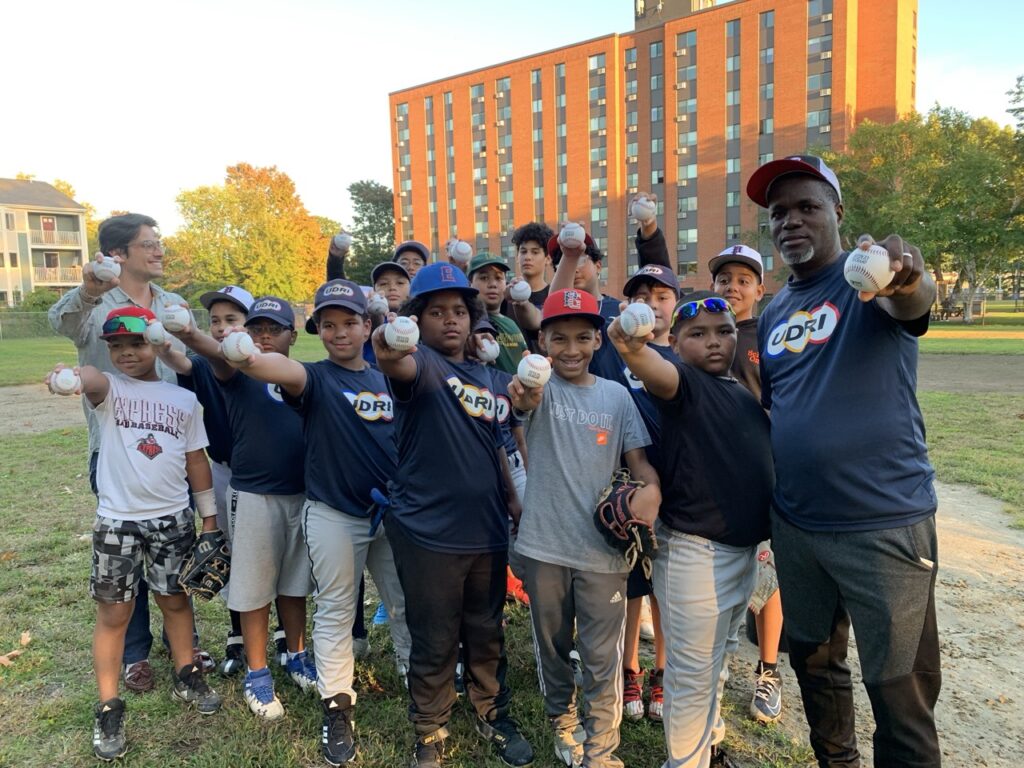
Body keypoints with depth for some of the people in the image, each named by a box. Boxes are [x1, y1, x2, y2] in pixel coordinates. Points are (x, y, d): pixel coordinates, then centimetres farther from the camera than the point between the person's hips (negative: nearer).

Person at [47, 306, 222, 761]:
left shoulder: (184, 400, 4)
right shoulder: (108, 390, -3)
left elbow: (196, 462, 7)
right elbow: (92, 381, -30)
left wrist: (209, 518, 7)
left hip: (174, 520, 2)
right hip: (117, 521, -2)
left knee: (175, 601, 16)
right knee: (113, 614, 7)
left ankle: (186, 677, 36)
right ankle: (109, 709, 21)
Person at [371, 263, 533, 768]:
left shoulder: (484, 376, 10)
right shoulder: (421, 363, -9)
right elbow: (402, 368, -35)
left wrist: (513, 499, 13)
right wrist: (389, 356, -57)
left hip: (488, 531, 6)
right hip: (429, 532, -5)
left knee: (487, 633, 20)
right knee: (434, 642, 9)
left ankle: (493, 715, 42)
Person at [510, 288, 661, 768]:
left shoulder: (616, 395, 0)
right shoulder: (542, 386, -7)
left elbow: (638, 458, 0)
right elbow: (526, 401, -31)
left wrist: (652, 487, -23)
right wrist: (524, 397, -56)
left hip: (603, 546, 1)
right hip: (544, 543, 0)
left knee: (601, 657, 9)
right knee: (551, 644, 18)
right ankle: (562, 721, 43)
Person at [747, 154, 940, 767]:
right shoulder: (773, 314, 9)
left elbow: (913, 303, -32)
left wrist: (909, 280, -54)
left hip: (885, 522, -6)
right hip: (793, 523, 6)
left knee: (899, 693, 8)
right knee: (813, 663, 22)